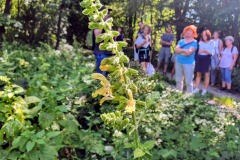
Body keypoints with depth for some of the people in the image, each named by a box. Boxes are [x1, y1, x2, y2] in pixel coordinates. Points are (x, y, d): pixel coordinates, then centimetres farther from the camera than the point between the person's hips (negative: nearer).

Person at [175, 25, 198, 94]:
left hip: (189, 63, -6)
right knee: (178, 80, 14)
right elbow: (176, 50, -1)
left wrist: (180, 50, -6)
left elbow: (188, 53, -16)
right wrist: (184, 50, -14)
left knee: (188, 82, -4)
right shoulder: (181, 41, 13)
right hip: (179, 62, 6)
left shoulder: (194, 42, -4)